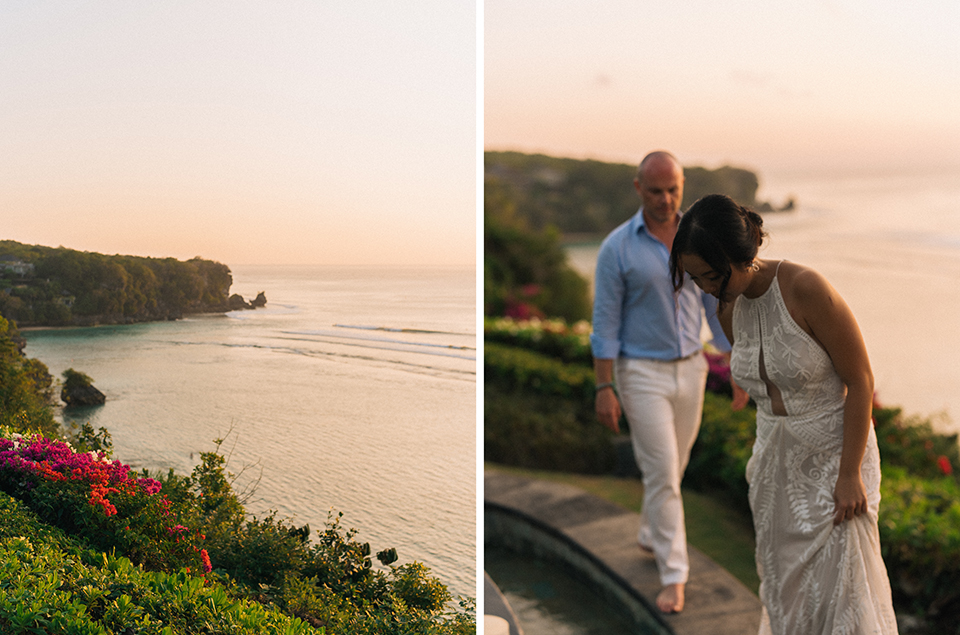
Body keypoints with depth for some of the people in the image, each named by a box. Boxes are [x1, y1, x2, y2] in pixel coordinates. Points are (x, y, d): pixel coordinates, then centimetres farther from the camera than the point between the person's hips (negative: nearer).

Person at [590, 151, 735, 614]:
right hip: (640, 373, -4)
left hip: (689, 370, 5)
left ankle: (652, 536, 42)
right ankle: (673, 576, 2)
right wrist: (604, 390, -14)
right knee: (661, 473, -7)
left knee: (673, 467, 18)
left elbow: (717, 307, 6)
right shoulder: (617, 248, -13)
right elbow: (605, 323, -11)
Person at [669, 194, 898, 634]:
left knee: (841, 590, -2)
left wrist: (849, 473, -17)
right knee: (785, 588, 11)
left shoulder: (806, 289, -22)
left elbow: (860, 381, -17)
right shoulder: (729, 310, -2)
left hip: (835, 454, -6)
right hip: (776, 462, 6)